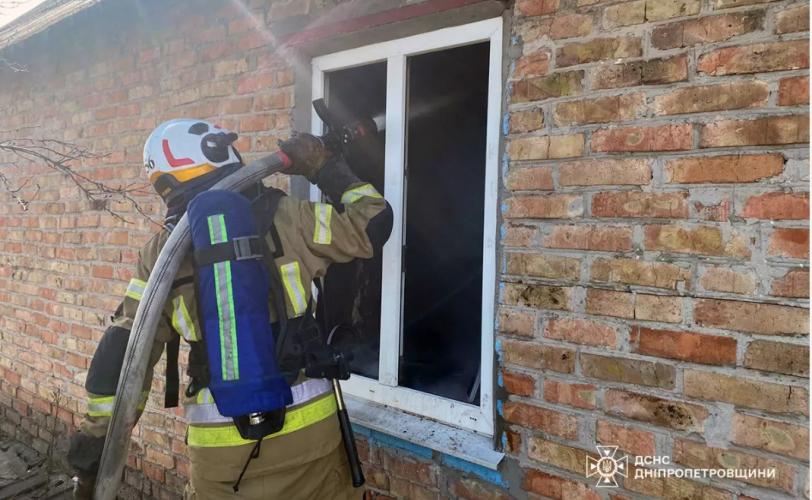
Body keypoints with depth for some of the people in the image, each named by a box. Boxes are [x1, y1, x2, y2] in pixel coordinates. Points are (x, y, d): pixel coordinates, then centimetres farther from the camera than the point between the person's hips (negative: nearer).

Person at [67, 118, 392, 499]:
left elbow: (123, 357, 0)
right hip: (305, 423, -1)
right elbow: (372, 225, 0)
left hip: (218, 440, 2)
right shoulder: (285, 217, -7)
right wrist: (326, 168, 10)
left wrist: (94, 445, 6)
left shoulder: (161, 253, 0)